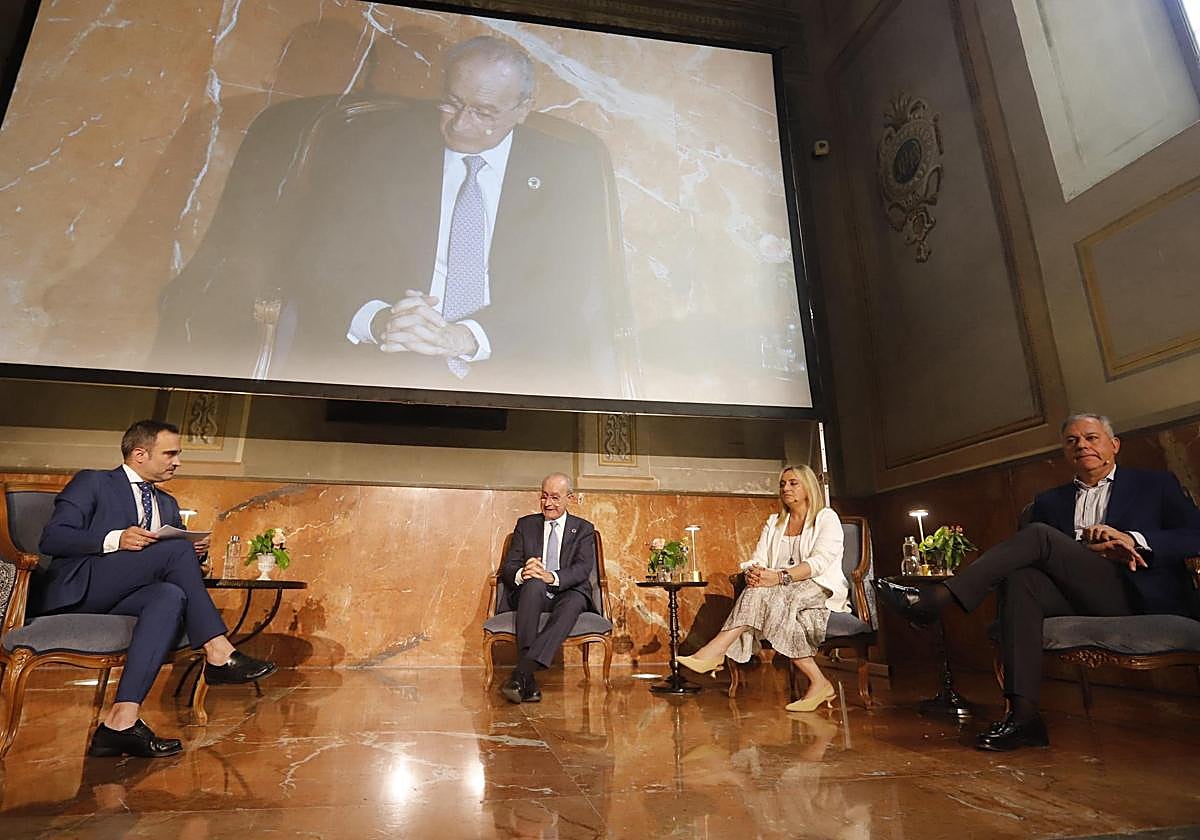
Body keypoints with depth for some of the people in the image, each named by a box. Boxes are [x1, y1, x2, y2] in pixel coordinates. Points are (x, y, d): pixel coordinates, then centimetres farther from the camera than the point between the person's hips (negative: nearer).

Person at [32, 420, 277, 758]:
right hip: (77, 589, -5)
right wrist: (115, 539, -20)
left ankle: (121, 722, -38)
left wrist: (196, 551, 1)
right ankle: (217, 653, -27)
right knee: (177, 549, -26)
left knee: (171, 596, -32)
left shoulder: (168, 505, 25)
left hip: (121, 596, 5)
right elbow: (51, 539, -5)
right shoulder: (92, 482, 8)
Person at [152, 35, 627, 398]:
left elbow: (571, 290, -4)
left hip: (510, 373, 1)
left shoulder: (566, 169, 7)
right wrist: (377, 319, -19)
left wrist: (463, 337, -19)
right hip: (380, 367, 0)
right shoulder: (382, 147, 9)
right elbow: (315, 262, 4)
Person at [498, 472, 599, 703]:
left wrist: (552, 577, -26)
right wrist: (522, 574, -19)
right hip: (532, 594, 1)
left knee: (575, 600, -36)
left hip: (567, 594, -1)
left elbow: (584, 568, -6)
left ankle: (522, 672, -43)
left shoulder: (583, 529, 11)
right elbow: (507, 567, 7)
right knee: (534, 584, -34)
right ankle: (528, 681, -41)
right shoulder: (525, 524, 15)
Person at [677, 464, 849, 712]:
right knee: (758, 594, -33)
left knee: (763, 594, -34)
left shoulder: (827, 518, 3)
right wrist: (753, 572, -20)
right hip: (782, 592, 5)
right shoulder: (773, 523, 20)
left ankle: (714, 652, -39)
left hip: (822, 591, -5)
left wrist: (780, 577, -30)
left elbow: (820, 562, -14)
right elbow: (757, 560, 8)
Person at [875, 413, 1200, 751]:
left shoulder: (1156, 484, 19)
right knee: (1021, 580, -33)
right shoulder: (1049, 501, 23)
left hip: (1138, 596, -3)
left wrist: (1135, 539, -12)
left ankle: (937, 598, -37)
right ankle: (1023, 716, -37)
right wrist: (1091, 548, -10)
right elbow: (1048, 559, 9)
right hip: (1081, 597, 3)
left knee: (1038, 535, -26)